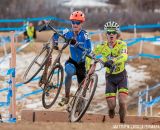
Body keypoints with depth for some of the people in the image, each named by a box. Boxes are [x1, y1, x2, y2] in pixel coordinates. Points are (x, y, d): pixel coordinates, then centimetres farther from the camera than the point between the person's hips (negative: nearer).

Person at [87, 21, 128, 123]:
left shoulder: (122, 45, -19)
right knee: (111, 105, -7)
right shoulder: (102, 46, -11)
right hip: (110, 77, 2)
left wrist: (112, 61, -54)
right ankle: (111, 111, 29)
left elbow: (124, 57, -38)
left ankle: (122, 122, 5)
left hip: (121, 76, -1)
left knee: (122, 102, -18)